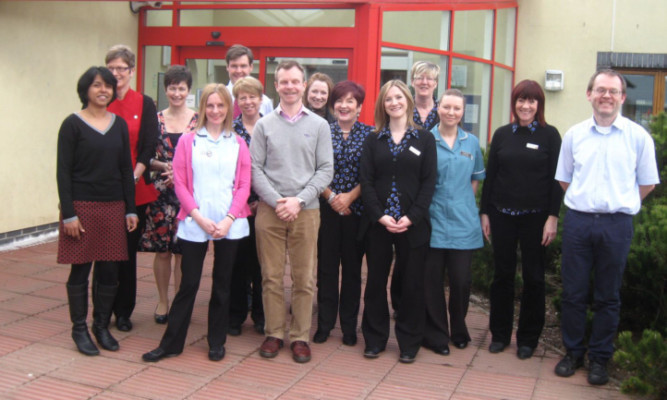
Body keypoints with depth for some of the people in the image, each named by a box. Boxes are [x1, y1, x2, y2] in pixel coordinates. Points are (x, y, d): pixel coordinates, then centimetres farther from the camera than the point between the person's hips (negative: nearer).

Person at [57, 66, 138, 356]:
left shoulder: (119, 124, 9)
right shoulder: (73, 124, -4)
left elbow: (126, 169, 11)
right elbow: (63, 172, -6)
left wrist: (131, 210, 6)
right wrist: (68, 214, -12)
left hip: (114, 207, 4)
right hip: (82, 206, -4)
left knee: (110, 270, 6)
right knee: (80, 269, 4)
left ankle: (102, 326, 22)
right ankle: (79, 329, 18)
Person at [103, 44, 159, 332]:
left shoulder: (144, 104, 4)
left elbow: (149, 147, -1)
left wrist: (133, 178, -12)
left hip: (135, 189, 0)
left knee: (129, 250, 6)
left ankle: (124, 311, 18)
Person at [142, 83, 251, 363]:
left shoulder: (238, 144, 6)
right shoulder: (188, 141, 3)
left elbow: (244, 185, 2)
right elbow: (180, 183, -2)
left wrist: (229, 219, -10)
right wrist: (199, 217, -11)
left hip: (230, 224, 1)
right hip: (194, 224, -1)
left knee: (222, 284, 10)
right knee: (188, 283, 3)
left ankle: (217, 342, 23)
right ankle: (171, 342, 15)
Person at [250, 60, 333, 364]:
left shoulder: (319, 125, 6)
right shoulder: (264, 124, 6)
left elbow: (325, 170, 1)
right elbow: (255, 169, 1)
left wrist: (299, 200, -10)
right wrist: (277, 202, -10)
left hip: (306, 210, 0)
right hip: (269, 210, 0)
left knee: (304, 279, 4)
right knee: (271, 277, 6)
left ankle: (300, 337, 15)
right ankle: (273, 333, 18)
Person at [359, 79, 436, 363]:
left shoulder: (425, 139, 5)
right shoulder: (373, 141, 8)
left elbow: (429, 182, -2)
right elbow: (366, 181, 1)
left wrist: (411, 217, -13)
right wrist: (380, 216, -12)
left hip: (412, 223, -1)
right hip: (377, 222, 1)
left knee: (412, 283, 4)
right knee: (376, 281, 7)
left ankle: (409, 342, 17)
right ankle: (375, 339, 20)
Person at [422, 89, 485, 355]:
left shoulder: (471, 143, 10)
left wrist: (463, 203, 9)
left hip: (463, 222, 2)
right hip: (433, 220, -2)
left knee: (462, 280, 3)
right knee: (432, 280, 3)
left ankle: (459, 331, 26)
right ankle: (436, 335, 18)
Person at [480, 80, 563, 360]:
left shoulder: (549, 135, -1)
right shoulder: (502, 134, 6)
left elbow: (556, 179, -3)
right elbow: (490, 176, 7)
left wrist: (553, 217, -9)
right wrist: (484, 213, 5)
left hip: (535, 217, -2)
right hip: (502, 215, 2)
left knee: (533, 278, 7)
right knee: (502, 275, 9)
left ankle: (528, 338, 20)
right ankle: (499, 333, 22)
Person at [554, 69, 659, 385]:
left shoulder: (638, 136, 0)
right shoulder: (574, 135, 6)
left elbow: (647, 183, 6)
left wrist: (620, 204, 3)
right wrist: (584, 200, 7)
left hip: (616, 225, -1)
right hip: (577, 220, 2)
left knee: (608, 297, 8)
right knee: (573, 292, 7)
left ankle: (599, 358, 21)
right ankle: (573, 352, 23)